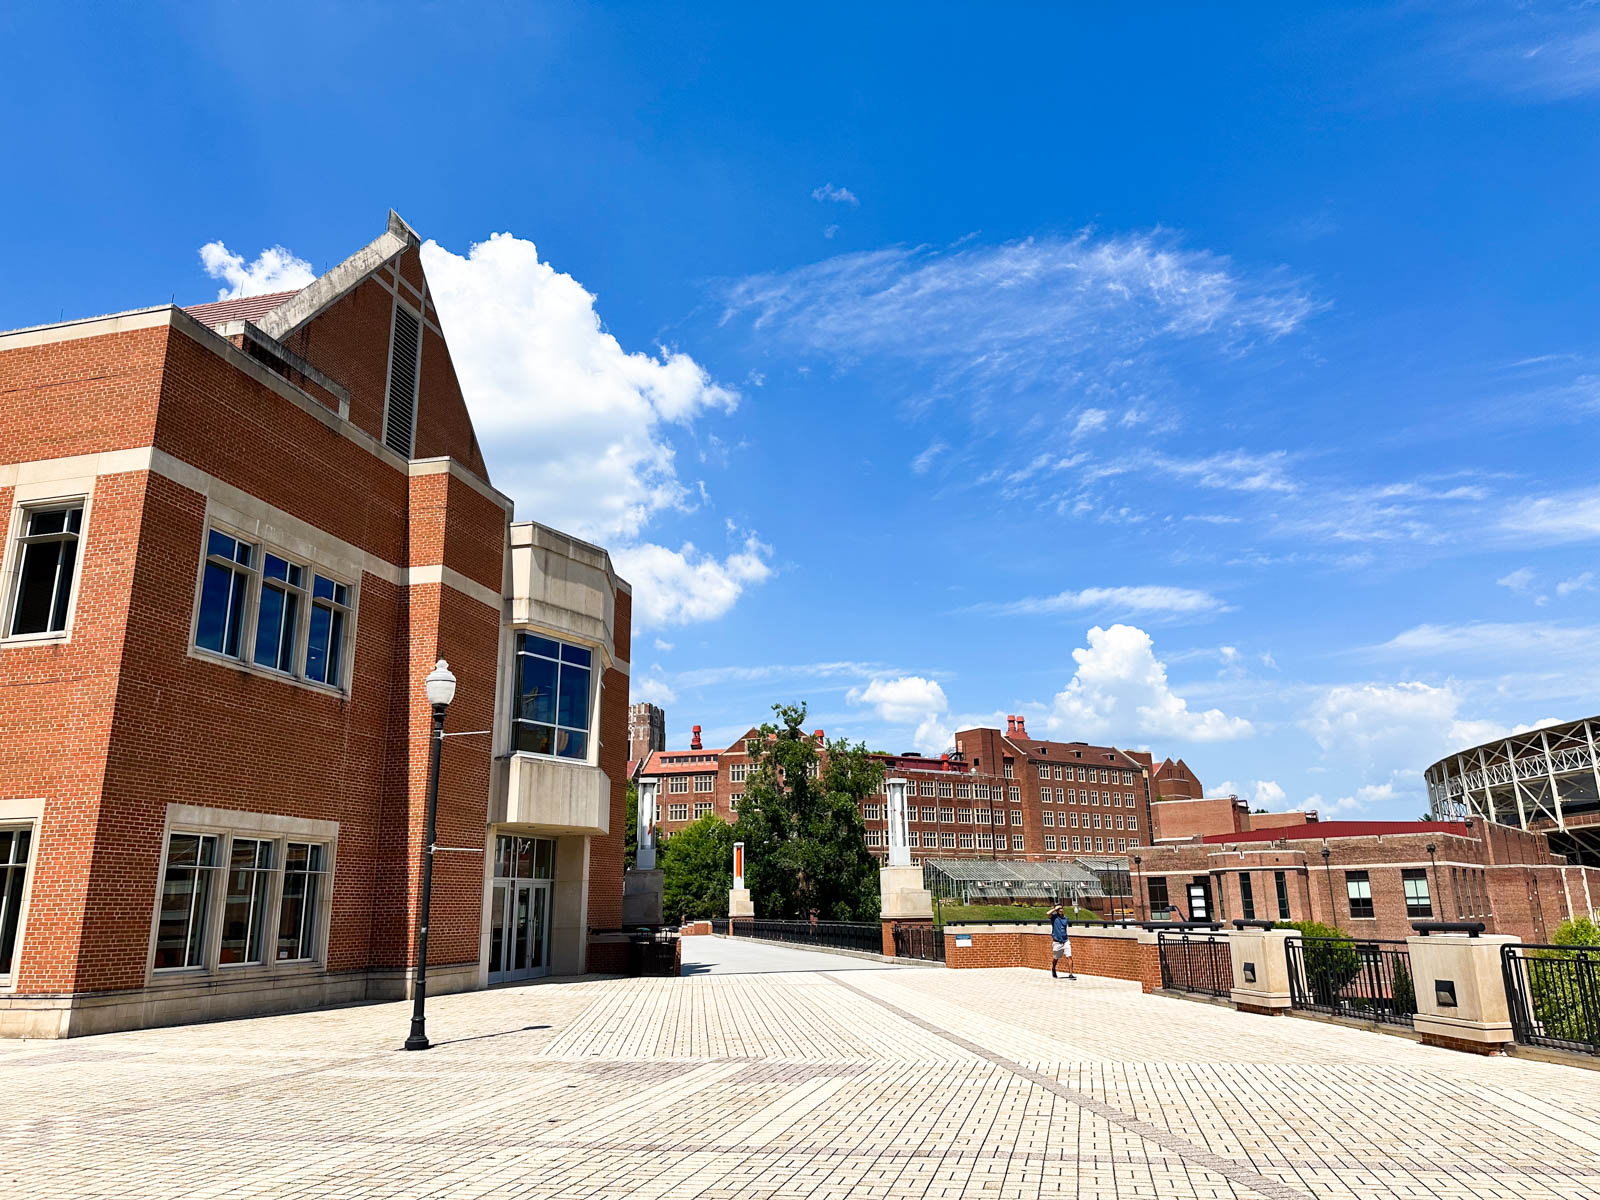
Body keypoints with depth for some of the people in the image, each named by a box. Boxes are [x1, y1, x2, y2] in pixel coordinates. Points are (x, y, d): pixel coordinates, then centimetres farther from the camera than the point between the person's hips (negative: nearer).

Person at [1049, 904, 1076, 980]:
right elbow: (1048, 913, -30)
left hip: (1066, 941, 3)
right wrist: (1055, 908, -17)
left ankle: (1070, 974, -8)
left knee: (1069, 957, -10)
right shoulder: (1054, 917, -6)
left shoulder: (1065, 918, 8)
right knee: (1055, 959, 12)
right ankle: (1053, 971, 38)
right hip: (1057, 942, -3)